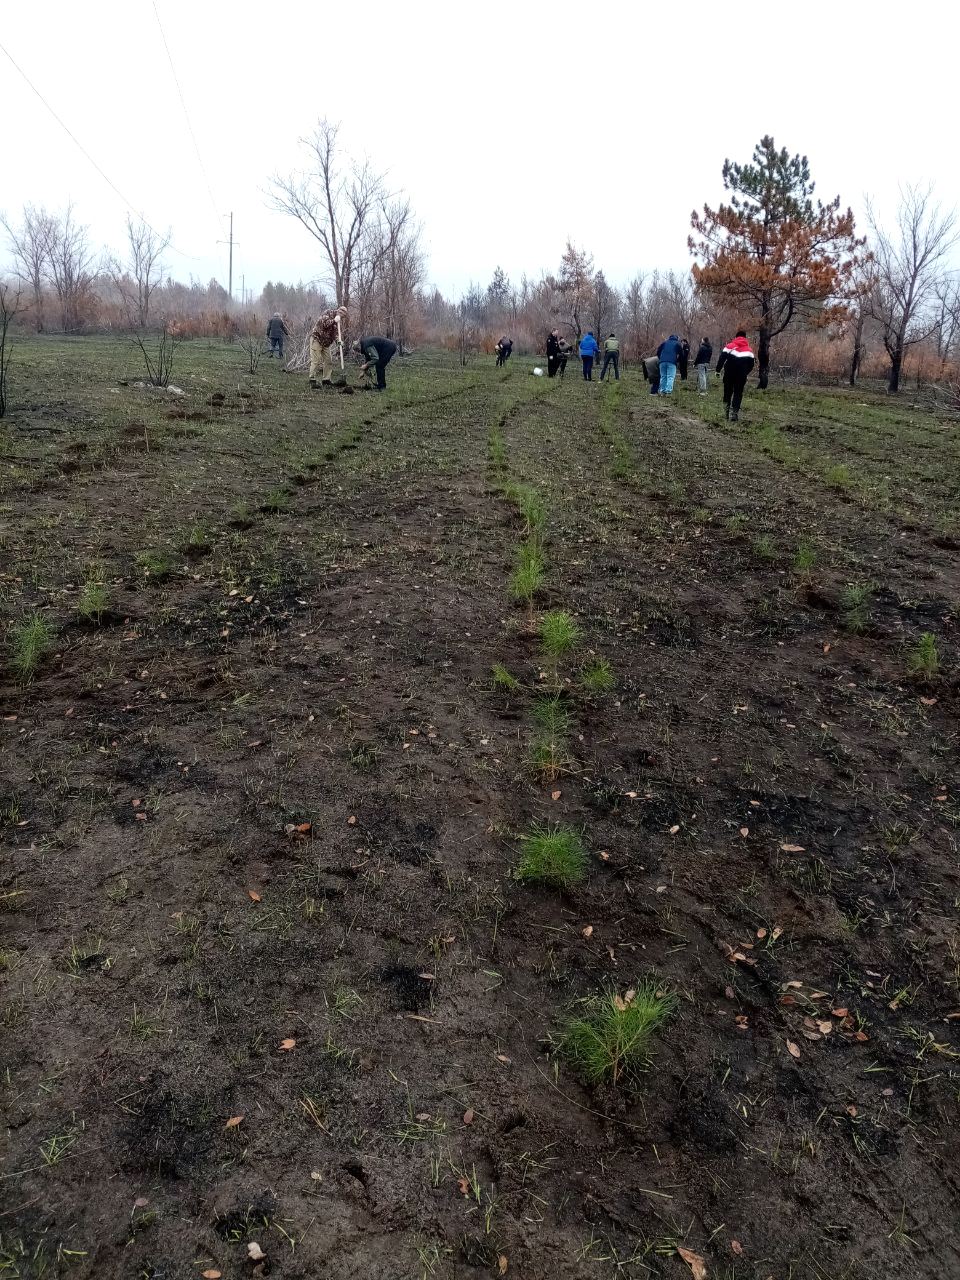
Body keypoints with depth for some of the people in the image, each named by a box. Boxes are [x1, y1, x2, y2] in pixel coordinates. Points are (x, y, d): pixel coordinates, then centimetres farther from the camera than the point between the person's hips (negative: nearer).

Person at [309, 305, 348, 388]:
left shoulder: (338, 321, 7)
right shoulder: (328, 313, -12)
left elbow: (335, 333, 3)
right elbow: (323, 323, -25)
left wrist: (338, 340, -18)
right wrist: (333, 321, -32)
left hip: (326, 343, 8)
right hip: (316, 338, -8)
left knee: (328, 361, 6)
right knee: (316, 360, -10)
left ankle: (326, 380, 14)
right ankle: (312, 380, -9)